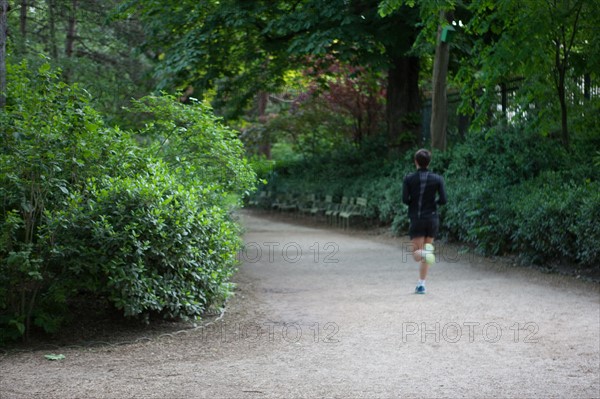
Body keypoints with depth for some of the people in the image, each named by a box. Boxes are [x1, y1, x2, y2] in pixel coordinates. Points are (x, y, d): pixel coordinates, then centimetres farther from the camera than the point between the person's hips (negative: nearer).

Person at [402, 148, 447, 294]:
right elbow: (443, 200, -6)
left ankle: (424, 253, -35)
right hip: (432, 218, 2)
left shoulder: (409, 179, -2)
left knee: (416, 254, 0)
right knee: (424, 256, 12)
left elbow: (405, 199, -10)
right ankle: (421, 285, 11)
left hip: (416, 219, -2)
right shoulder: (438, 179, 0)